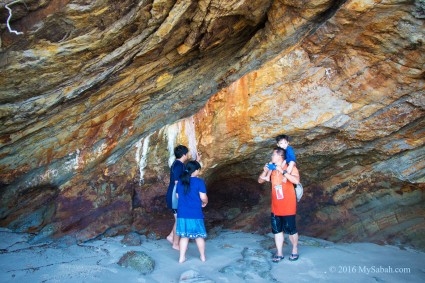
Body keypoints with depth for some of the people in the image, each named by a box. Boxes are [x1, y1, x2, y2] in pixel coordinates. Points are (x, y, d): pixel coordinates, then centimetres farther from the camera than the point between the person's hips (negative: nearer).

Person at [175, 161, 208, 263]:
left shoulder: (180, 181, 5)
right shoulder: (199, 181, -11)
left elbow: (178, 196, 13)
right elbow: (203, 197, -13)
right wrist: (204, 203, 8)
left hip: (182, 213, 4)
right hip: (195, 214, -4)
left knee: (184, 236, 14)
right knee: (199, 236, 12)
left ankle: (182, 257, 16)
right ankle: (203, 256, 26)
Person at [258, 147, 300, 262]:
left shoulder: (290, 168, -9)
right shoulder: (272, 169, 7)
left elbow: (296, 181, -27)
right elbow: (260, 181, 10)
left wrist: (283, 171, -28)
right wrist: (265, 171, -8)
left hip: (288, 207, -5)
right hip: (275, 207, 5)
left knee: (291, 230, 6)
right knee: (277, 230, 9)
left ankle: (295, 250, 27)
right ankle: (279, 253, 19)